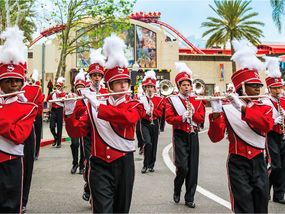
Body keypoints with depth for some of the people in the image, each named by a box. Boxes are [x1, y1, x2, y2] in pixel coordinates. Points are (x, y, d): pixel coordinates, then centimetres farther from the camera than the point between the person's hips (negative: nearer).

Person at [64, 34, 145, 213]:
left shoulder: (135, 106, 1)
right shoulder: (94, 106, 5)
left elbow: (127, 118, -24)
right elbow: (76, 132, 2)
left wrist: (97, 105, -25)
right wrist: (69, 112, -15)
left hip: (123, 164, 1)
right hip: (100, 165, 0)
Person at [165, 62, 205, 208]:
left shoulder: (197, 100, 10)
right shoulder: (172, 100, 0)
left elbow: (201, 118, 2)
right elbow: (169, 118, -9)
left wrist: (192, 113, -15)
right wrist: (183, 117, -21)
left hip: (193, 135, 4)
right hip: (180, 136, -3)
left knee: (193, 168, 3)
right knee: (182, 167, -10)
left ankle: (189, 198, 13)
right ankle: (177, 191, 18)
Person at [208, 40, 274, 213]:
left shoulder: (265, 108, 5)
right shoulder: (228, 109, -5)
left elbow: (267, 125, -19)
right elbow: (215, 137, -15)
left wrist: (243, 108, -29)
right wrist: (216, 112, -30)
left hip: (259, 163, 4)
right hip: (238, 164, -4)